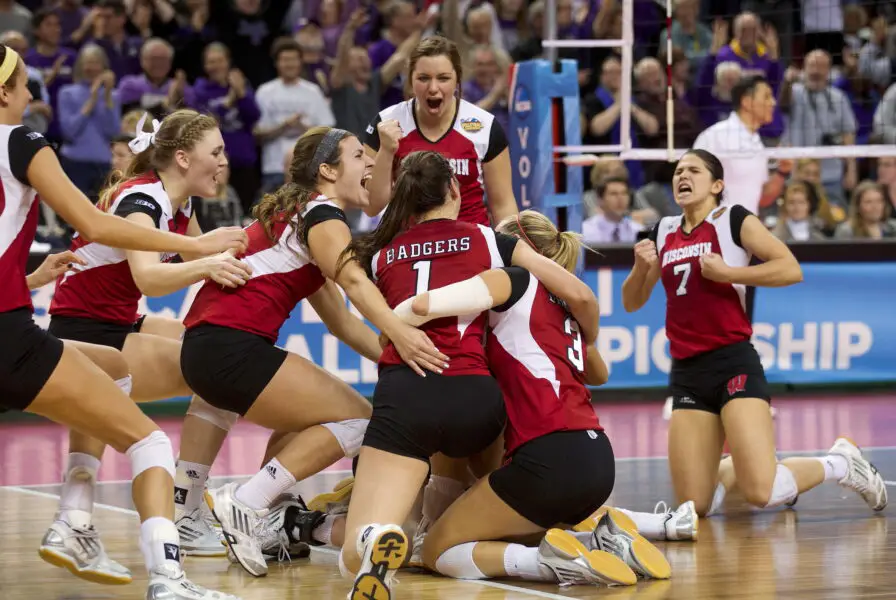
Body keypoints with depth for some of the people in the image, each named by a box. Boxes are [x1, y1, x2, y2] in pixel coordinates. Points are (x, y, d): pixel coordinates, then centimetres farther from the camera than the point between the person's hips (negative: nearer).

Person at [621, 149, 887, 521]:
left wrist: (727, 272, -15)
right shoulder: (664, 233, 14)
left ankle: (838, 464, 9)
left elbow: (791, 269, -11)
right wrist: (641, 267, 0)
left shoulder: (733, 220, -1)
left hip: (733, 363, -6)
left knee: (761, 493, -18)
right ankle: (741, 469, 30)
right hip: (686, 373, 6)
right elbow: (631, 303, 20)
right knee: (695, 505, -1)